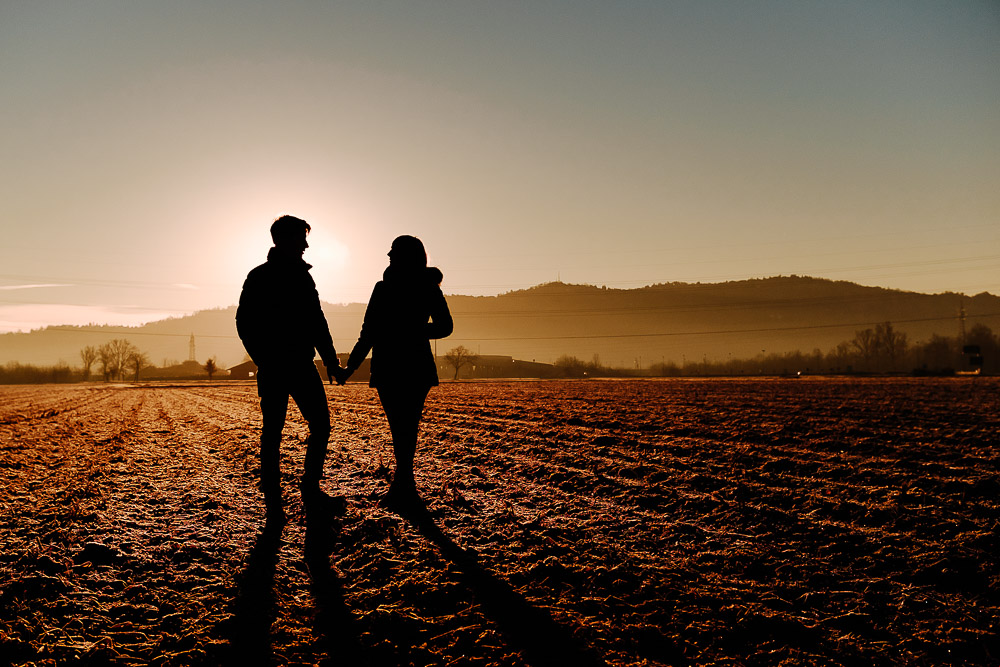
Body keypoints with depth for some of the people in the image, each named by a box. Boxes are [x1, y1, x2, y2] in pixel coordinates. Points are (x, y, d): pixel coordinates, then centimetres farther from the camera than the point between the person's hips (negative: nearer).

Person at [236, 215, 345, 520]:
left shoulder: (303, 276, 12)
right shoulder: (259, 278, -2)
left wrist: (330, 360, 10)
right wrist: (265, 361, -10)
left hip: (302, 366, 5)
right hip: (274, 369, -5)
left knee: (321, 425, 1)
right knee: (272, 434, 2)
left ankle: (310, 487, 12)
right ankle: (273, 503, 9)